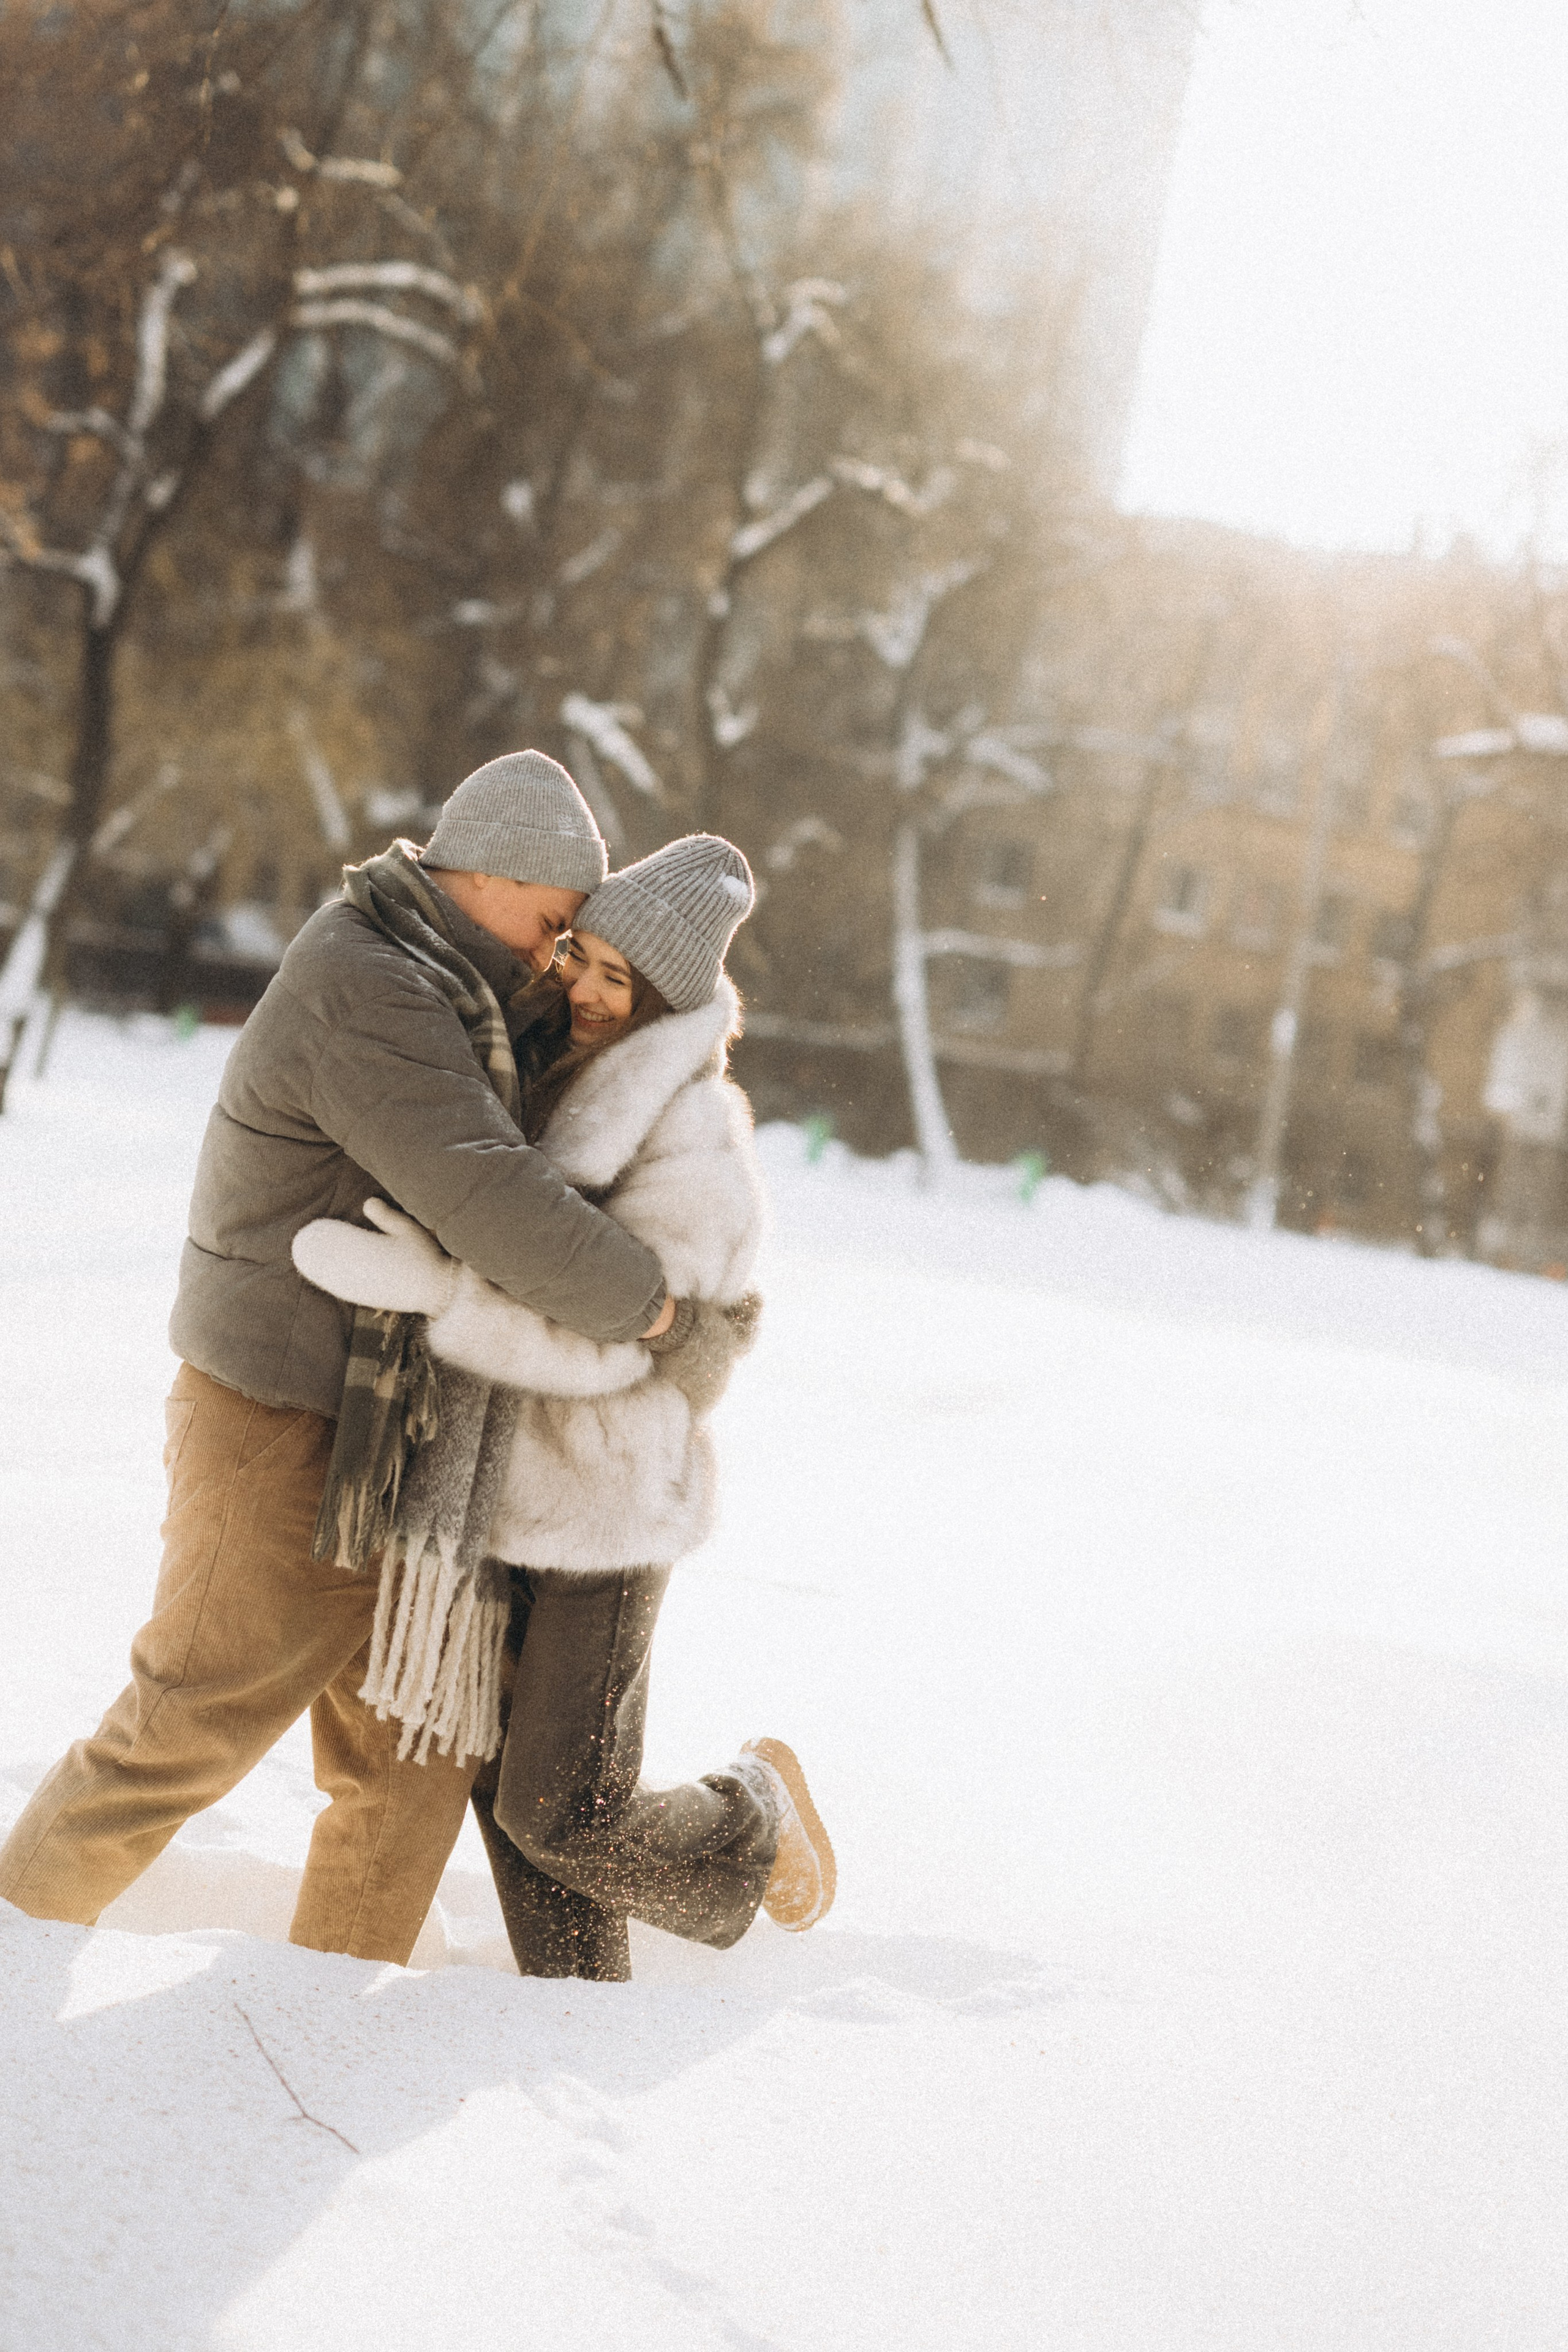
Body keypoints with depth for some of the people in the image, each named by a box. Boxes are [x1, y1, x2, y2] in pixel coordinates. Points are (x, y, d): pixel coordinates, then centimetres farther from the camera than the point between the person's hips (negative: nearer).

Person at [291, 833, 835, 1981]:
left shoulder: (696, 1144, -19)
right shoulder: (556, 1075, 5)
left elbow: (606, 1339, -27)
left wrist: (429, 1286, -35)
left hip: (607, 1509, -7)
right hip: (499, 1490, 7)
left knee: (563, 1813, -1)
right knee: (506, 1778, 12)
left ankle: (753, 1811, 26)